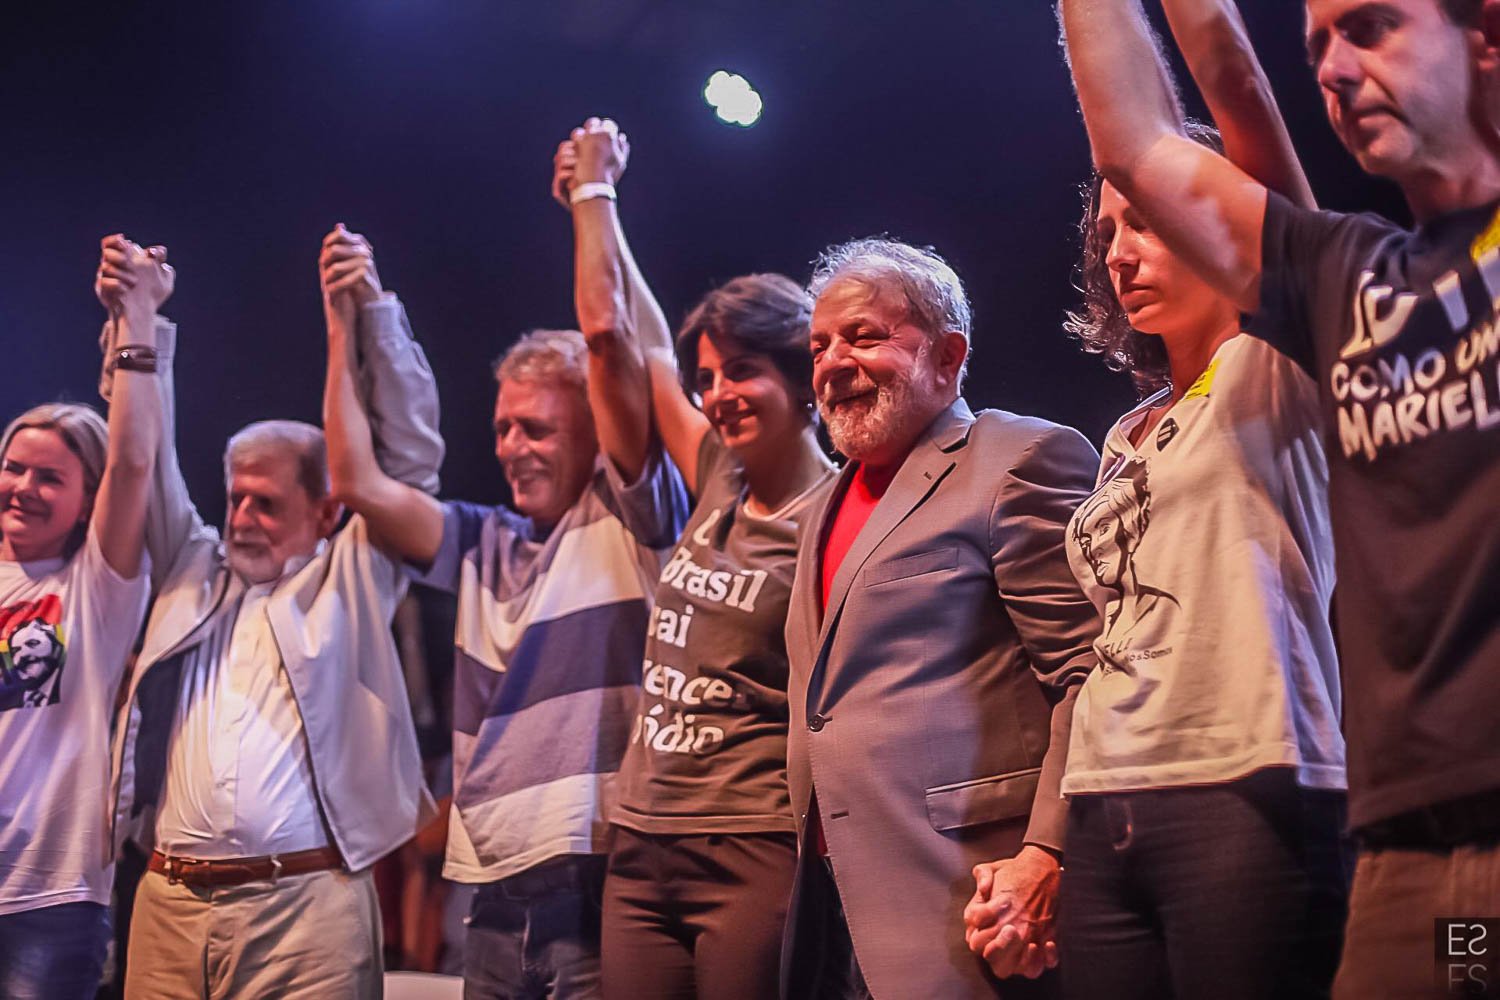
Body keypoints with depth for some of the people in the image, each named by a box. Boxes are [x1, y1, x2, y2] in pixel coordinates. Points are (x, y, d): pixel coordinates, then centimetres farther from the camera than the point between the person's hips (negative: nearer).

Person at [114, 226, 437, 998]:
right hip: (169, 901, 4)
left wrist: (374, 312, -6)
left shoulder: (350, 580, 7)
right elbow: (147, 461, 16)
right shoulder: (193, 572, 17)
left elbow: (411, 455, 1)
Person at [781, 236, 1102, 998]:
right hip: (837, 896, 8)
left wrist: (1048, 858, -21)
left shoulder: (1024, 459, -6)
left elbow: (1094, 676, -14)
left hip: (963, 896, -8)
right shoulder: (832, 505, 20)